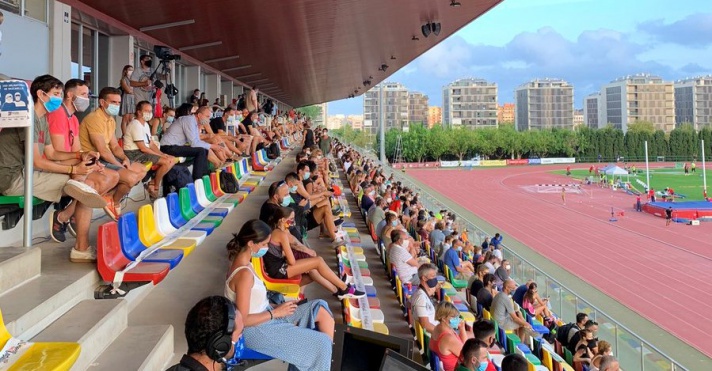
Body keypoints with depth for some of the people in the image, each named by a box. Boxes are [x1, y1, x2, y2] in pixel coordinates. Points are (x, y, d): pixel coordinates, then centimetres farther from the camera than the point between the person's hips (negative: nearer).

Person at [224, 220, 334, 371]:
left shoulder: (242, 263, 5)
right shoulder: (244, 273, -26)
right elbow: (243, 320, -24)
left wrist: (276, 306, 0)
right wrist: (276, 312, -16)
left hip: (265, 316, 10)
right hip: (256, 330, -10)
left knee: (320, 309, 5)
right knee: (321, 344, -11)